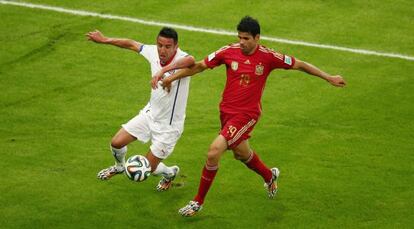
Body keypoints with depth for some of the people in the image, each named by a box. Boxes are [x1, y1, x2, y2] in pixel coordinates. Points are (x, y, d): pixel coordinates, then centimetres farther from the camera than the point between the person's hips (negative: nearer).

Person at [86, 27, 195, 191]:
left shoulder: (180, 58, -31)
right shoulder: (153, 52, -12)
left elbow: (190, 60, -58)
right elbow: (132, 44, 8)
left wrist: (163, 70, -67)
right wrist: (104, 40, 14)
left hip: (169, 125, -6)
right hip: (150, 113, 6)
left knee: (148, 168, 4)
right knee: (116, 143, 6)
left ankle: (170, 173, 39)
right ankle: (119, 166, 41)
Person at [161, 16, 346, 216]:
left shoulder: (268, 57, -13)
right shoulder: (229, 52, -7)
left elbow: (299, 65, -1)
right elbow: (199, 66, 2)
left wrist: (329, 78, 2)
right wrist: (172, 77, -1)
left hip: (247, 114, -5)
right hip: (226, 110, 5)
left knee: (214, 151, -19)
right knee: (241, 153, 25)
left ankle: (198, 202, -5)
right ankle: (269, 175, 57)